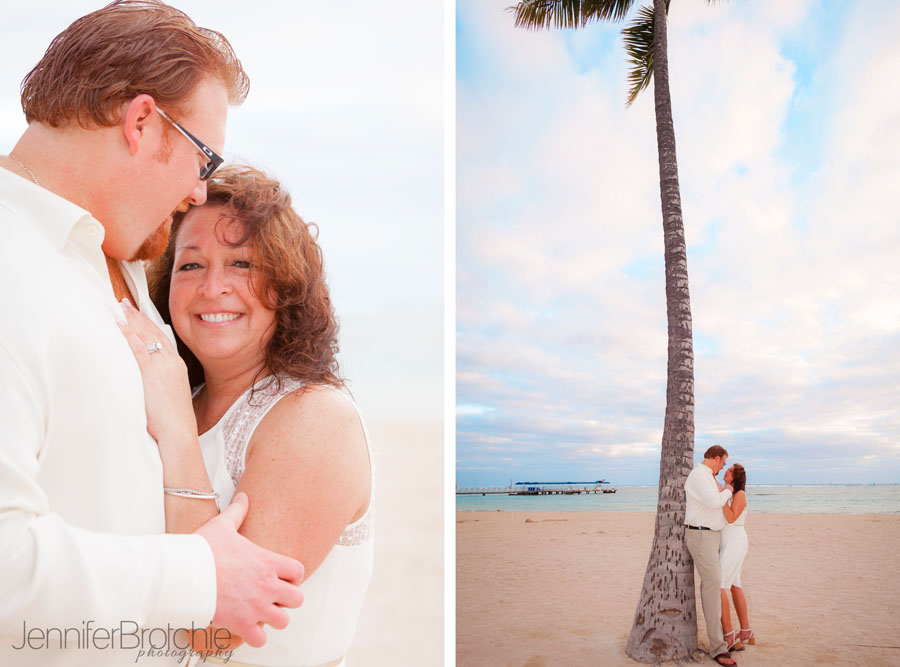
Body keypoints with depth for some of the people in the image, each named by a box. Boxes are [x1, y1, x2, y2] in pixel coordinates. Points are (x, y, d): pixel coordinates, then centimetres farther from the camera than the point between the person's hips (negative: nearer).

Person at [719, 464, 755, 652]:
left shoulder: (740, 494, -13)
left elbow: (731, 518, -23)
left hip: (734, 543, -9)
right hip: (726, 543, 9)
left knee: (717, 585, -13)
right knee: (734, 586, 14)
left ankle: (729, 635, -11)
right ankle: (746, 632, 24)